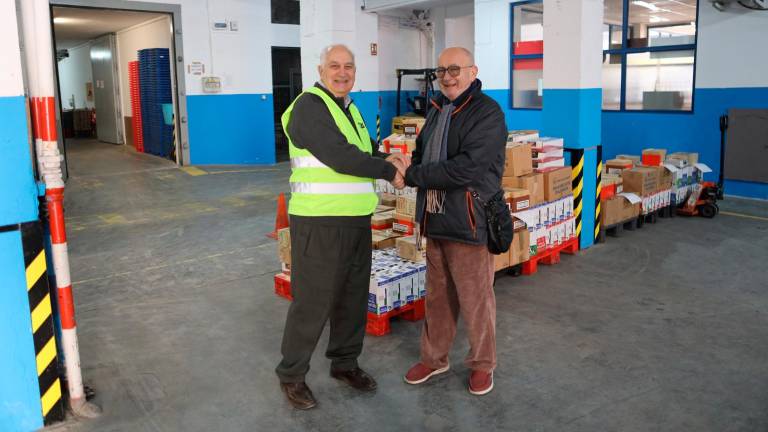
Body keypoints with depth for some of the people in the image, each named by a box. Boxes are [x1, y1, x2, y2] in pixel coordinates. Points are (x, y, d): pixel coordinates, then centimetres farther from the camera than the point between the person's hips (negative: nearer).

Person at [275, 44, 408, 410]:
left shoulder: (350, 108, 17)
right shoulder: (309, 105, -12)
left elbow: (363, 150, 17)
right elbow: (340, 156, -22)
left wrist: (385, 158, -6)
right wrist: (388, 171, -12)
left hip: (356, 220, 9)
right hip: (319, 222, -9)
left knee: (353, 295, 16)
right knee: (312, 300, 0)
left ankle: (345, 362, 33)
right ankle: (291, 374, 17)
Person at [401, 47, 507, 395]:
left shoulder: (487, 114, -13)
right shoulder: (437, 110, 13)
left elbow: (466, 168, -23)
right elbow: (420, 153, 22)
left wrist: (413, 175, -18)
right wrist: (412, 169, -3)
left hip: (469, 222, -7)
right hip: (435, 220, 7)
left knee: (475, 298, 5)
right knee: (437, 295, 17)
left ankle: (482, 364, 24)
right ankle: (434, 358, 32)